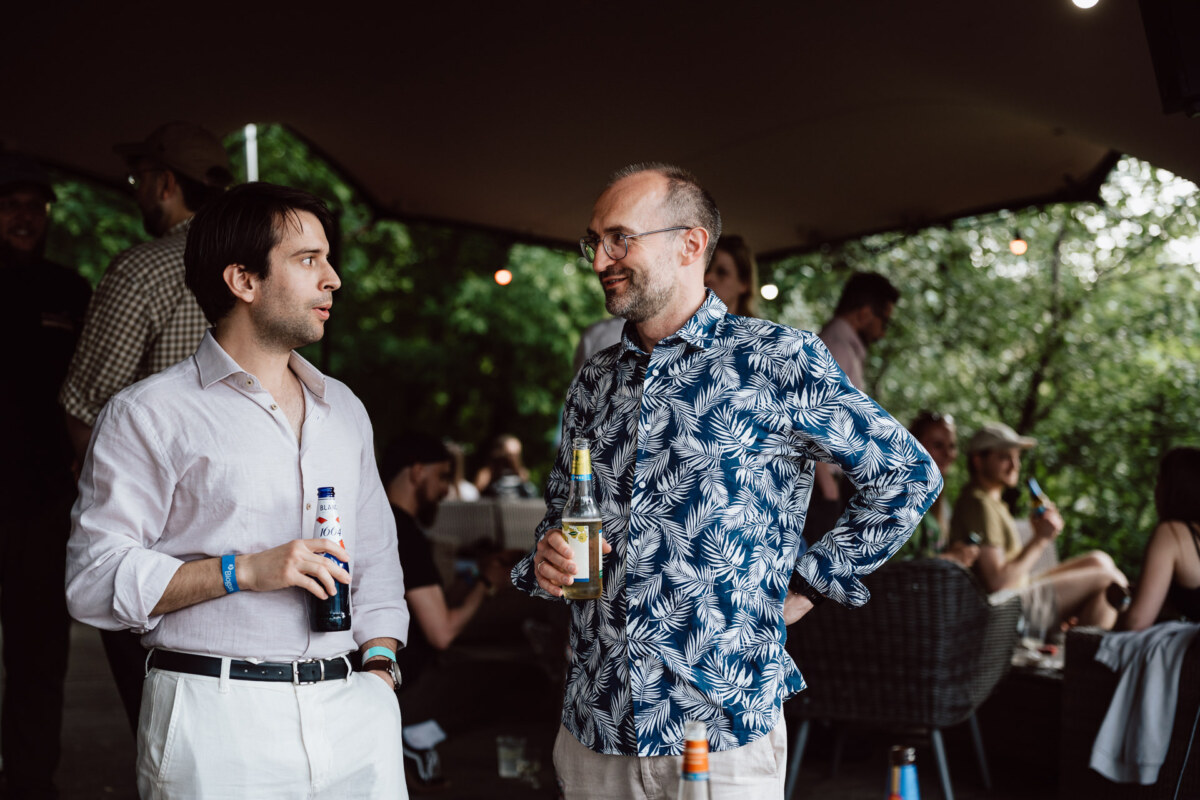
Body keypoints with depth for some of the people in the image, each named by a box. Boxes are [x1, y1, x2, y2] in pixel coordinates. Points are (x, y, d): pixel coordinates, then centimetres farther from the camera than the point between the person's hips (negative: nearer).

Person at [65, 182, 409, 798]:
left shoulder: (343, 409, 16)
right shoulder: (150, 415, -2)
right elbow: (94, 579, -8)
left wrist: (379, 664, 7)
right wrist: (242, 571, -15)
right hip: (217, 719, -5)